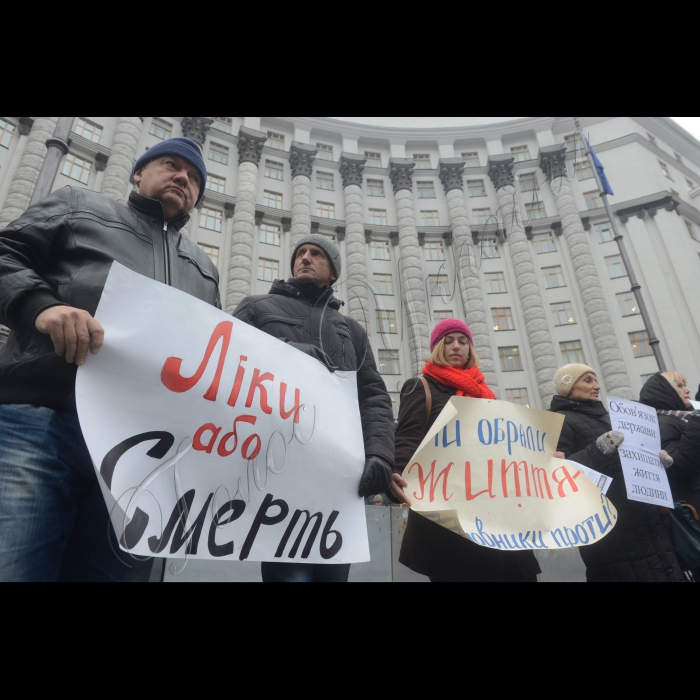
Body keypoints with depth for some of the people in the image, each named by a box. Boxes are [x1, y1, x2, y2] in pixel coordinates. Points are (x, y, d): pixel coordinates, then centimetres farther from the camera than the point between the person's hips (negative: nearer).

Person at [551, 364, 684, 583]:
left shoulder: (601, 416, 20)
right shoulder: (561, 421, -7)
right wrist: (598, 450, -30)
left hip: (641, 515, 8)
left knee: (661, 571, 10)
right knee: (628, 573, -7)